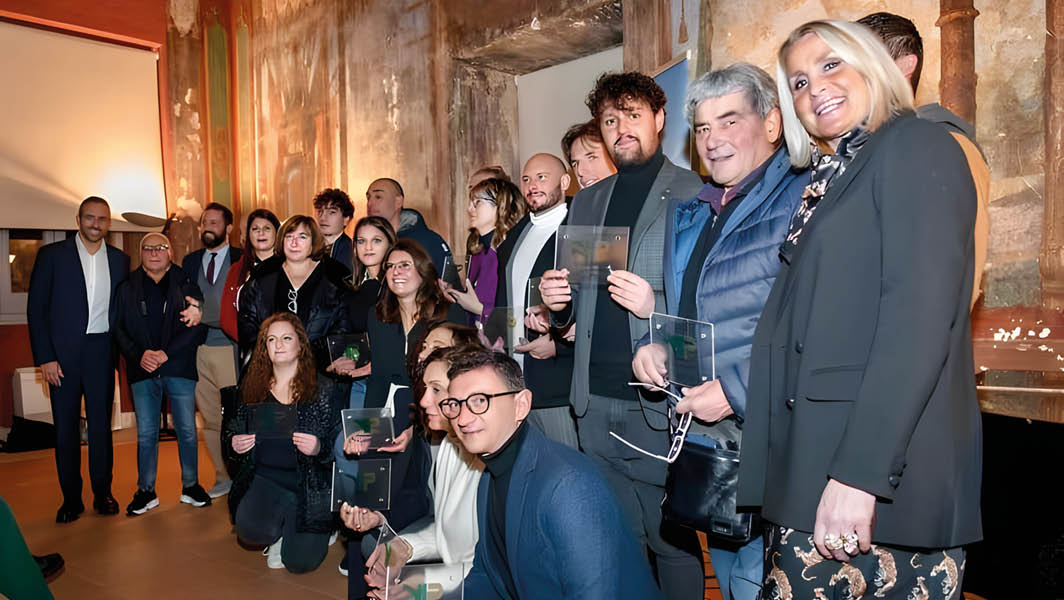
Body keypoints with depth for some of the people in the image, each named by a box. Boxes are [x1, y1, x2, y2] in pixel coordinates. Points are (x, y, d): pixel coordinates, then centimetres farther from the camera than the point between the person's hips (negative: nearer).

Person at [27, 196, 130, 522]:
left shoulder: (119, 260, 6)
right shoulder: (52, 255, 0)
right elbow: (36, 308, -2)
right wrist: (45, 358, -7)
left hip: (102, 352, 2)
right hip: (63, 353, -1)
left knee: (101, 423, 8)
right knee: (66, 425, 5)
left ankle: (103, 492, 20)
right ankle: (71, 499, 16)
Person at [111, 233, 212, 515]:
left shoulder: (186, 285, 3)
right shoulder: (127, 288, 10)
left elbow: (198, 326, -5)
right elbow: (117, 328, 5)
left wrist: (166, 353, -13)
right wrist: (139, 355, -11)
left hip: (179, 368, -1)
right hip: (142, 371, 2)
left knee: (187, 430, 3)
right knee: (146, 434, 6)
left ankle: (191, 486, 17)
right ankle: (146, 491, 17)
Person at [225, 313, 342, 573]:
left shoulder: (322, 389, -7)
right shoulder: (251, 386, 4)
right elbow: (232, 430, 16)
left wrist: (319, 449, -26)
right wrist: (234, 443, -7)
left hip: (309, 481, -3)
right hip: (264, 476, 3)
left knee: (300, 562, -11)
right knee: (250, 530, -26)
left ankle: (322, 528, 25)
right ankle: (280, 534, 12)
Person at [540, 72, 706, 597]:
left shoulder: (696, 195, -3)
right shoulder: (586, 203, 15)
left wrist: (658, 306, -24)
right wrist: (557, 302, -2)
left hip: (660, 404, -5)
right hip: (595, 401, 5)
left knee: (672, 542, 8)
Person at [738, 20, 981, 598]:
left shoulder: (917, 146, -5)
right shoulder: (827, 181, 19)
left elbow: (919, 319, -16)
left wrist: (859, 474, -21)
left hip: (882, 469, -7)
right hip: (811, 464, 7)